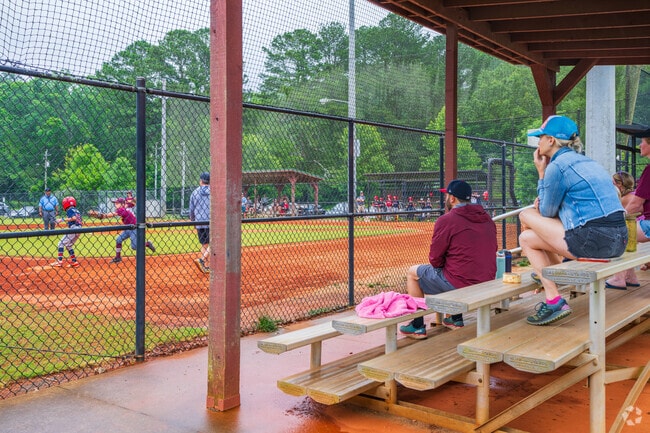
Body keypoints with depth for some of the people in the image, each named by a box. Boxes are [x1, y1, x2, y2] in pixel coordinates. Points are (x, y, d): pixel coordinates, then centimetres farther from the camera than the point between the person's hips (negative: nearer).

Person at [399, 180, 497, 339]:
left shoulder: (446, 220, -13)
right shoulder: (487, 218, 7)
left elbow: (435, 260, -11)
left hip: (460, 283, -7)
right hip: (486, 282, 7)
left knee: (412, 273, 13)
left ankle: (418, 327, 17)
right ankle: (456, 319, 36)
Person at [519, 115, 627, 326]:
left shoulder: (557, 166, -9)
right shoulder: (585, 161, 19)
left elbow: (547, 212, 1)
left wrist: (541, 173, 6)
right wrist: (544, 202, 15)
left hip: (593, 241, -9)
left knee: (526, 239, 6)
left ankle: (554, 302, 1)